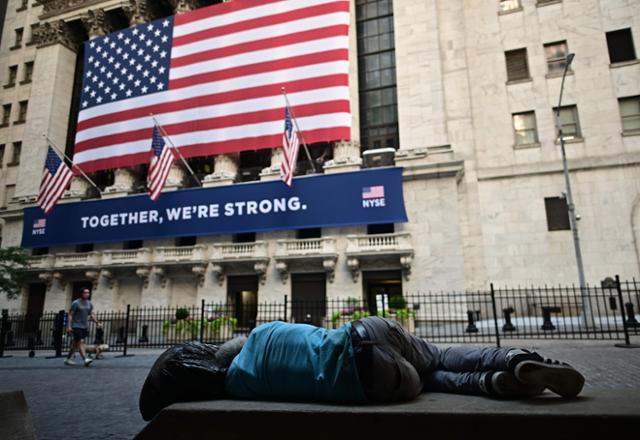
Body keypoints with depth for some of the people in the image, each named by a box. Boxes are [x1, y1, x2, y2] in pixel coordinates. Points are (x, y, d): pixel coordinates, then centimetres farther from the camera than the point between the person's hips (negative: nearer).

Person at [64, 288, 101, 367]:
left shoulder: (89, 304, 10)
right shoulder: (76, 303, -8)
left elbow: (91, 315, 15)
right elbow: (70, 315, -9)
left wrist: (97, 323, 4)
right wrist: (69, 326, -17)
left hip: (85, 327, 6)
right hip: (76, 326, -6)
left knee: (75, 344, 13)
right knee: (81, 342, -15)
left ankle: (68, 359, 25)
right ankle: (85, 359, -23)